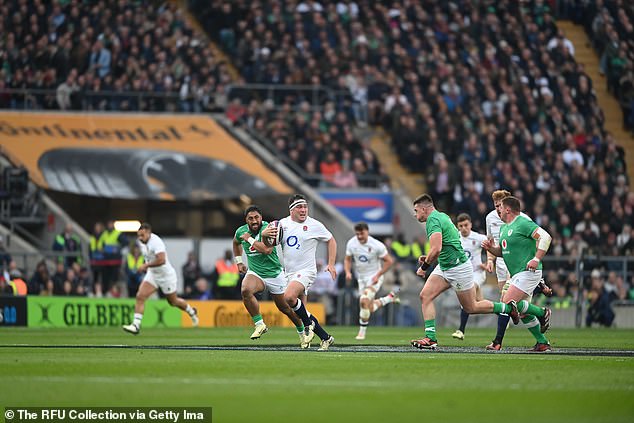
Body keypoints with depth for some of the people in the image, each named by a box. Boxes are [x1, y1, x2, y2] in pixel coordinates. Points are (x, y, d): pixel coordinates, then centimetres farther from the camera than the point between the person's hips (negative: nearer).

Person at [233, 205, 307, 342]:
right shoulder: (241, 231, -3)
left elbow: (267, 249, -34)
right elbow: (236, 243, 23)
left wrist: (250, 239, -25)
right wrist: (239, 262, 18)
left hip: (274, 274, -3)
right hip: (254, 273, 3)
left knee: (285, 307, 10)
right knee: (245, 290, -31)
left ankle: (302, 331, 36)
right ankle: (259, 324, -20)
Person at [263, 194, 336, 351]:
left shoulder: (314, 225, -3)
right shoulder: (282, 224, 7)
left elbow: (331, 241, 9)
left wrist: (331, 264, 1)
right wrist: (265, 234, -14)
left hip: (306, 271, -6)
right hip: (289, 272, 6)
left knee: (289, 297, -30)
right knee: (302, 310, 5)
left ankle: (308, 323, -9)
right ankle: (326, 338, 17)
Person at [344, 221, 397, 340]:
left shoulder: (377, 245, -20)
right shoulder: (351, 243, -7)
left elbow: (389, 261, -11)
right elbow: (347, 260, 7)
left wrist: (378, 275, -18)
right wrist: (348, 272, -13)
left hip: (374, 278, -6)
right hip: (361, 278, 6)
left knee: (364, 301, -25)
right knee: (370, 308, 10)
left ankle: (362, 332, -13)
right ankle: (390, 297, 39)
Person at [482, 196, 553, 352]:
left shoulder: (523, 223, -13)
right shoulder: (504, 228, 17)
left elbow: (545, 237, -21)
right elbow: (502, 251, 25)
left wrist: (536, 259, -27)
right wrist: (490, 247, 4)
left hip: (528, 273, -10)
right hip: (517, 274, 10)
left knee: (508, 303, -19)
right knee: (523, 312, 10)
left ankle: (542, 313, -3)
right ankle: (542, 343, 16)